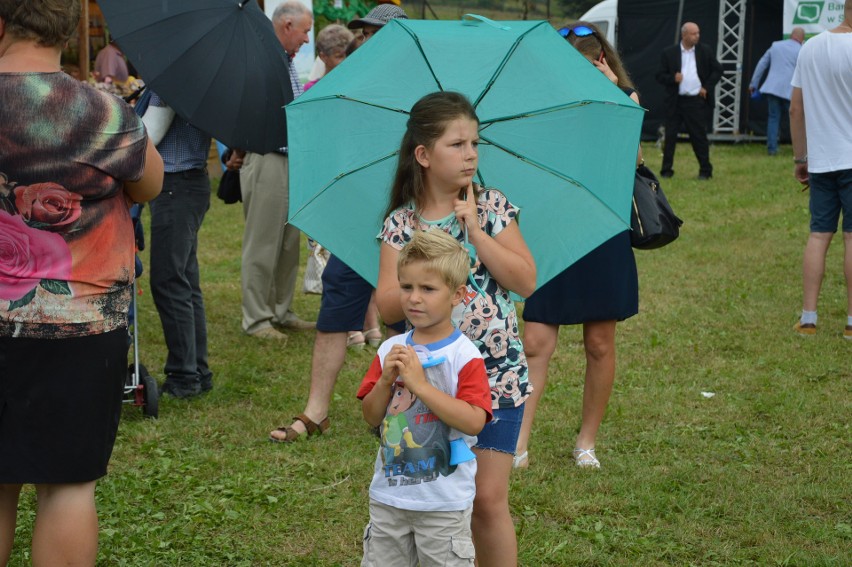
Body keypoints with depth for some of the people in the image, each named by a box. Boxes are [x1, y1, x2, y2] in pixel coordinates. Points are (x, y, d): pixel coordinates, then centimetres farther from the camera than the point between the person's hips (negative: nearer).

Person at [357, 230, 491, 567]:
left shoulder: (464, 355, -13)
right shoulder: (390, 350, 3)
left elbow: (474, 422, -24)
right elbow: (371, 417, 3)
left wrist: (419, 383, -27)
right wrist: (386, 380, -15)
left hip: (444, 503, -5)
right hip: (388, 495, 5)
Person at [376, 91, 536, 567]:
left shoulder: (492, 207, -1)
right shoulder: (401, 224, 0)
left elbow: (526, 282, -10)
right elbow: (387, 306, -7)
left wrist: (476, 232, -14)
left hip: (497, 375, -1)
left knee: (488, 499, -2)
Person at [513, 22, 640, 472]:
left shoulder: (624, 97, 1)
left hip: (603, 236, -1)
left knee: (599, 344, 7)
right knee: (535, 343, -5)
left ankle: (587, 442, 21)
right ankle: (518, 445, -3)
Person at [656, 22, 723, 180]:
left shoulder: (705, 51, 5)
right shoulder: (669, 53, 2)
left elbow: (717, 70, 11)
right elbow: (660, 76, 2)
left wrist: (707, 87, 1)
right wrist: (673, 78, -17)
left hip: (697, 101, 0)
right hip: (675, 101, 0)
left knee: (699, 137, 3)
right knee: (670, 136, 2)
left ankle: (705, 171, 12)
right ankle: (666, 170, 10)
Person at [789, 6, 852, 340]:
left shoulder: (809, 48, 6)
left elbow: (796, 109, 11)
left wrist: (800, 158, 18)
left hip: (819, 160, 5)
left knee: (818, 235, 8)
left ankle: (808, 318, 6)